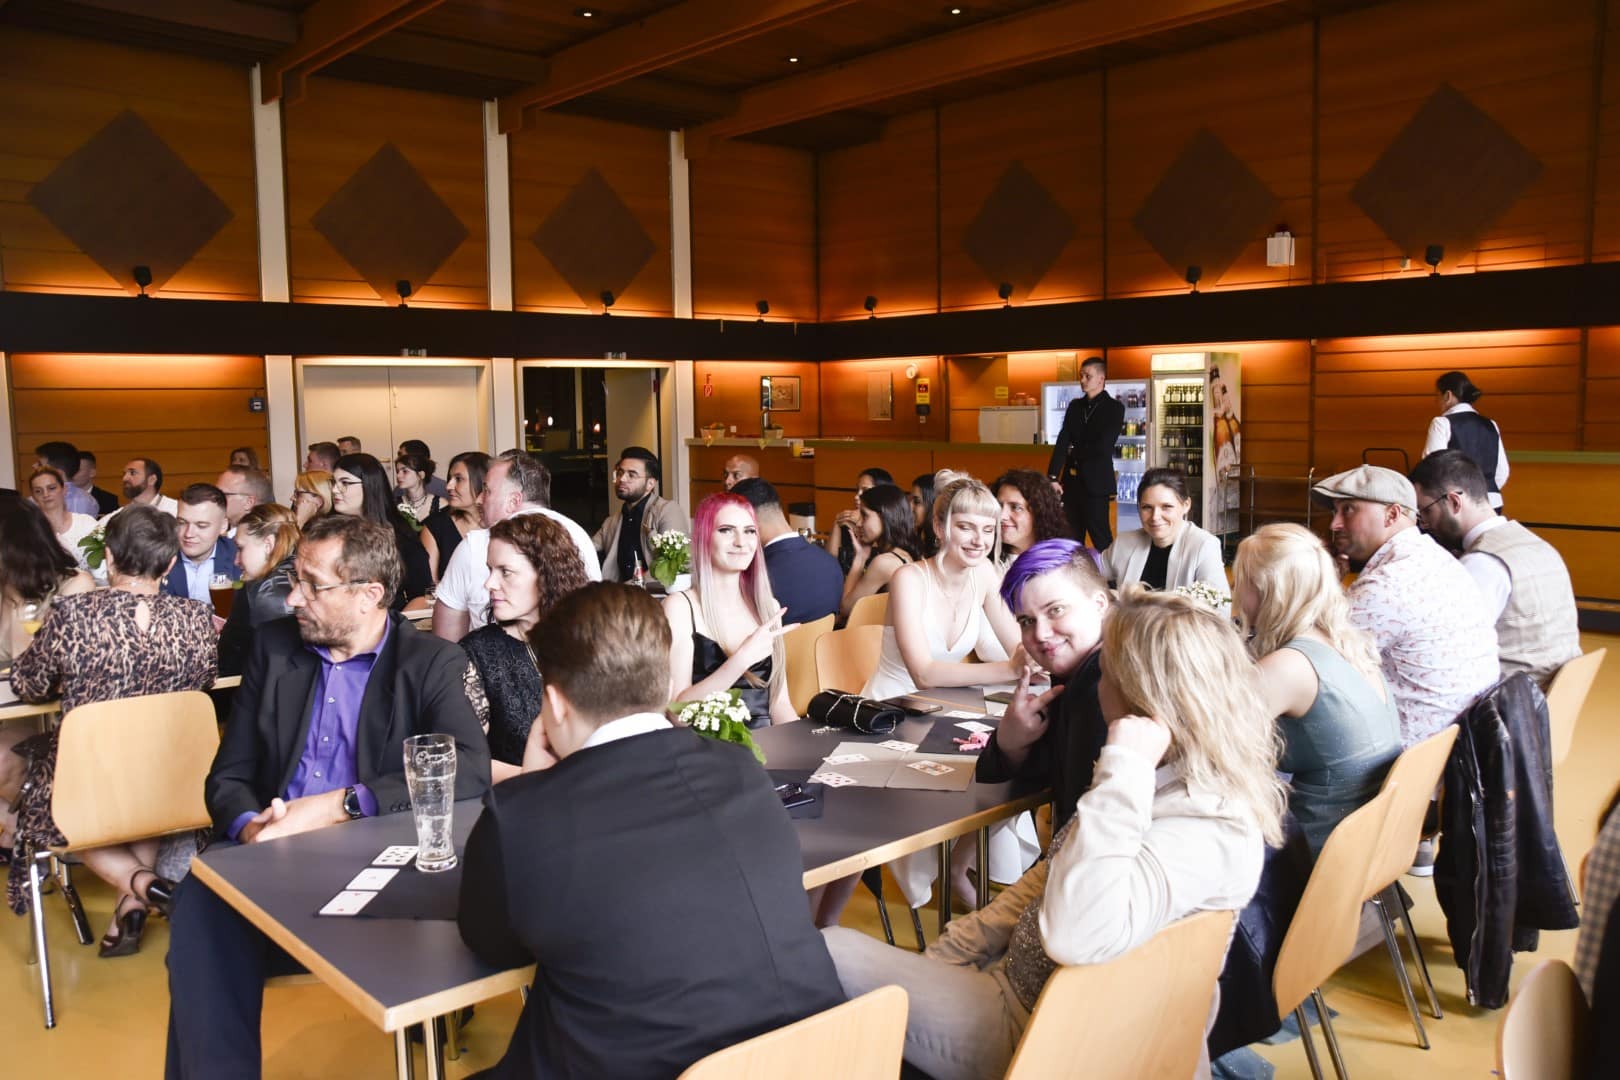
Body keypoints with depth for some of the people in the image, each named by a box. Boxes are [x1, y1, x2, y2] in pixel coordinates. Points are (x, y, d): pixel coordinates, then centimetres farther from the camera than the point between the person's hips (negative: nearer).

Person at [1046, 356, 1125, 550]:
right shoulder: (1074, 406, 12)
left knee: (1100, 536, -2)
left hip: (1096, 482, -5)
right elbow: (1061, 443, 3)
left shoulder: (1114, 408, -4)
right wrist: (1053, 477, -6)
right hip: (1071, 481, 5)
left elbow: (1103, 446, -15)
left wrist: (1075, 451, -1)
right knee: (1072, 536, 8)